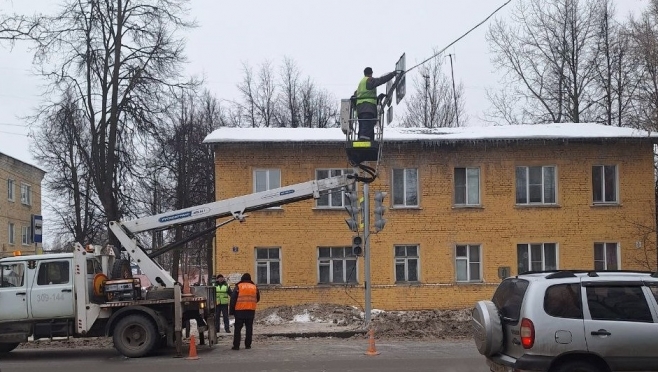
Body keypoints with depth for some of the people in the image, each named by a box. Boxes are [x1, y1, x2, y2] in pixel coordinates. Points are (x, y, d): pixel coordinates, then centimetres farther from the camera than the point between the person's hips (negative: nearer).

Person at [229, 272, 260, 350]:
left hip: (240, 311, -3)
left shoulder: (238, 287, -2)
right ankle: (248, 345, 9)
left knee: (237, 328, 2)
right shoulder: (254, 287, 8)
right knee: (249, 328, 10)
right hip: (251, 311, 3)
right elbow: (257, 299, 19)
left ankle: (236, 345, -2)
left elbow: (233, 299, -4)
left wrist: (231, 311, 2)